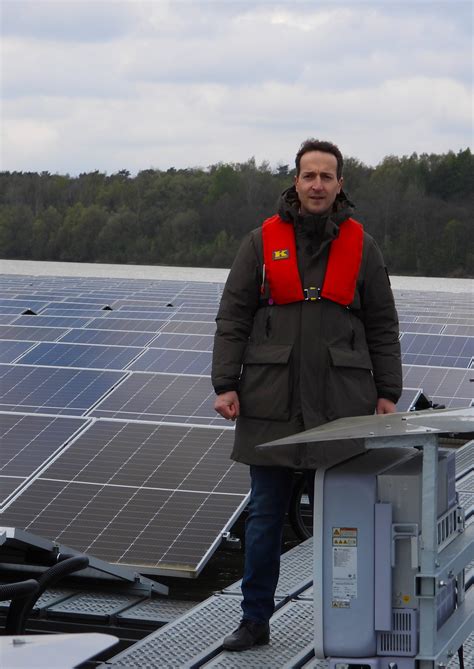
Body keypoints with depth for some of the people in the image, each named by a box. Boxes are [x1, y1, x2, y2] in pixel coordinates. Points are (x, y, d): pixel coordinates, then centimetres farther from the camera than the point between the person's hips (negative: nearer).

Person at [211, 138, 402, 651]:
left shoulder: (361, 246, 6)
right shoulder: (262, 242, 4)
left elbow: (382, 326, 9)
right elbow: (232, 318, 3)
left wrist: (387, 393, 4)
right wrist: (225, 385, -4)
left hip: (340, 403, 0)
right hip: (272, 401, 0)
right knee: (265, 514, 6)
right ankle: (255, 620, 16)